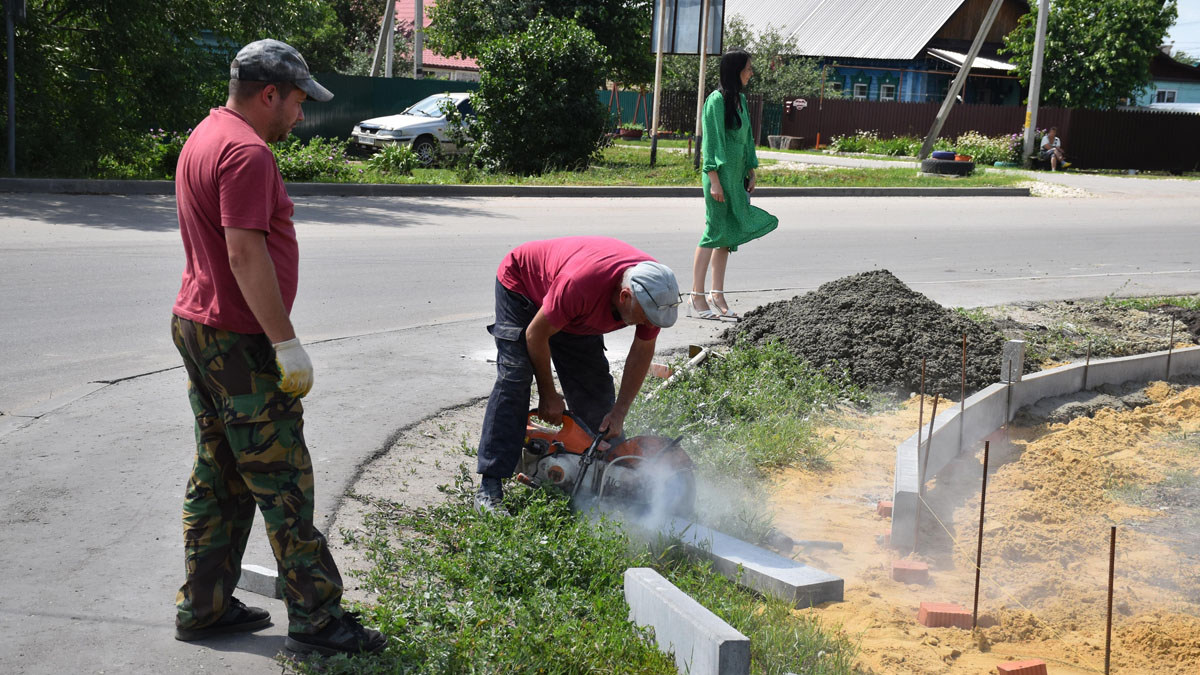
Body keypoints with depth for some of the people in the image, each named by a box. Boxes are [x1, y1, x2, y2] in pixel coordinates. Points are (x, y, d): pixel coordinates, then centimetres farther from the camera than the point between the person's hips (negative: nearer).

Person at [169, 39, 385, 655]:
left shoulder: (206, 137, 16)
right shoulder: (246, 152, -18)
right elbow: (246, 254, -25)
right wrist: (286, 343, -22)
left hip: (197, 326, 10)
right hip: (239, 342, -10)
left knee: (218, 478, 15)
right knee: (283, 482, -4)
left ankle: (203, 607, 22)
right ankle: (315, 619, 2)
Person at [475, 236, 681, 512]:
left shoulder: (657, 292, -27)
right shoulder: (580, 284, -45)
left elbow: (643, 350, -10)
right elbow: (536, 334, -28)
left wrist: (619, 413, -12)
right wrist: (548, 396, -16)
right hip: (521, 283, -6)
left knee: (595, 386, 0)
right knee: (514, 378, -19)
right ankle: (490, 487, -21)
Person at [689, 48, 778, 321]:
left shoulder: (740, 99, 13)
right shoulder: (717, 100, -13)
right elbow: (710, 143, -15)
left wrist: (751, 172, 16)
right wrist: (714, 180, -18)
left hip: (737, 176, 9)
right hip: (721, 175, -9)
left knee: (728, 235, 9)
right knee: (715, 232, -6)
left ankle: (717, 296, 14)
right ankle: (697, 296, 0)